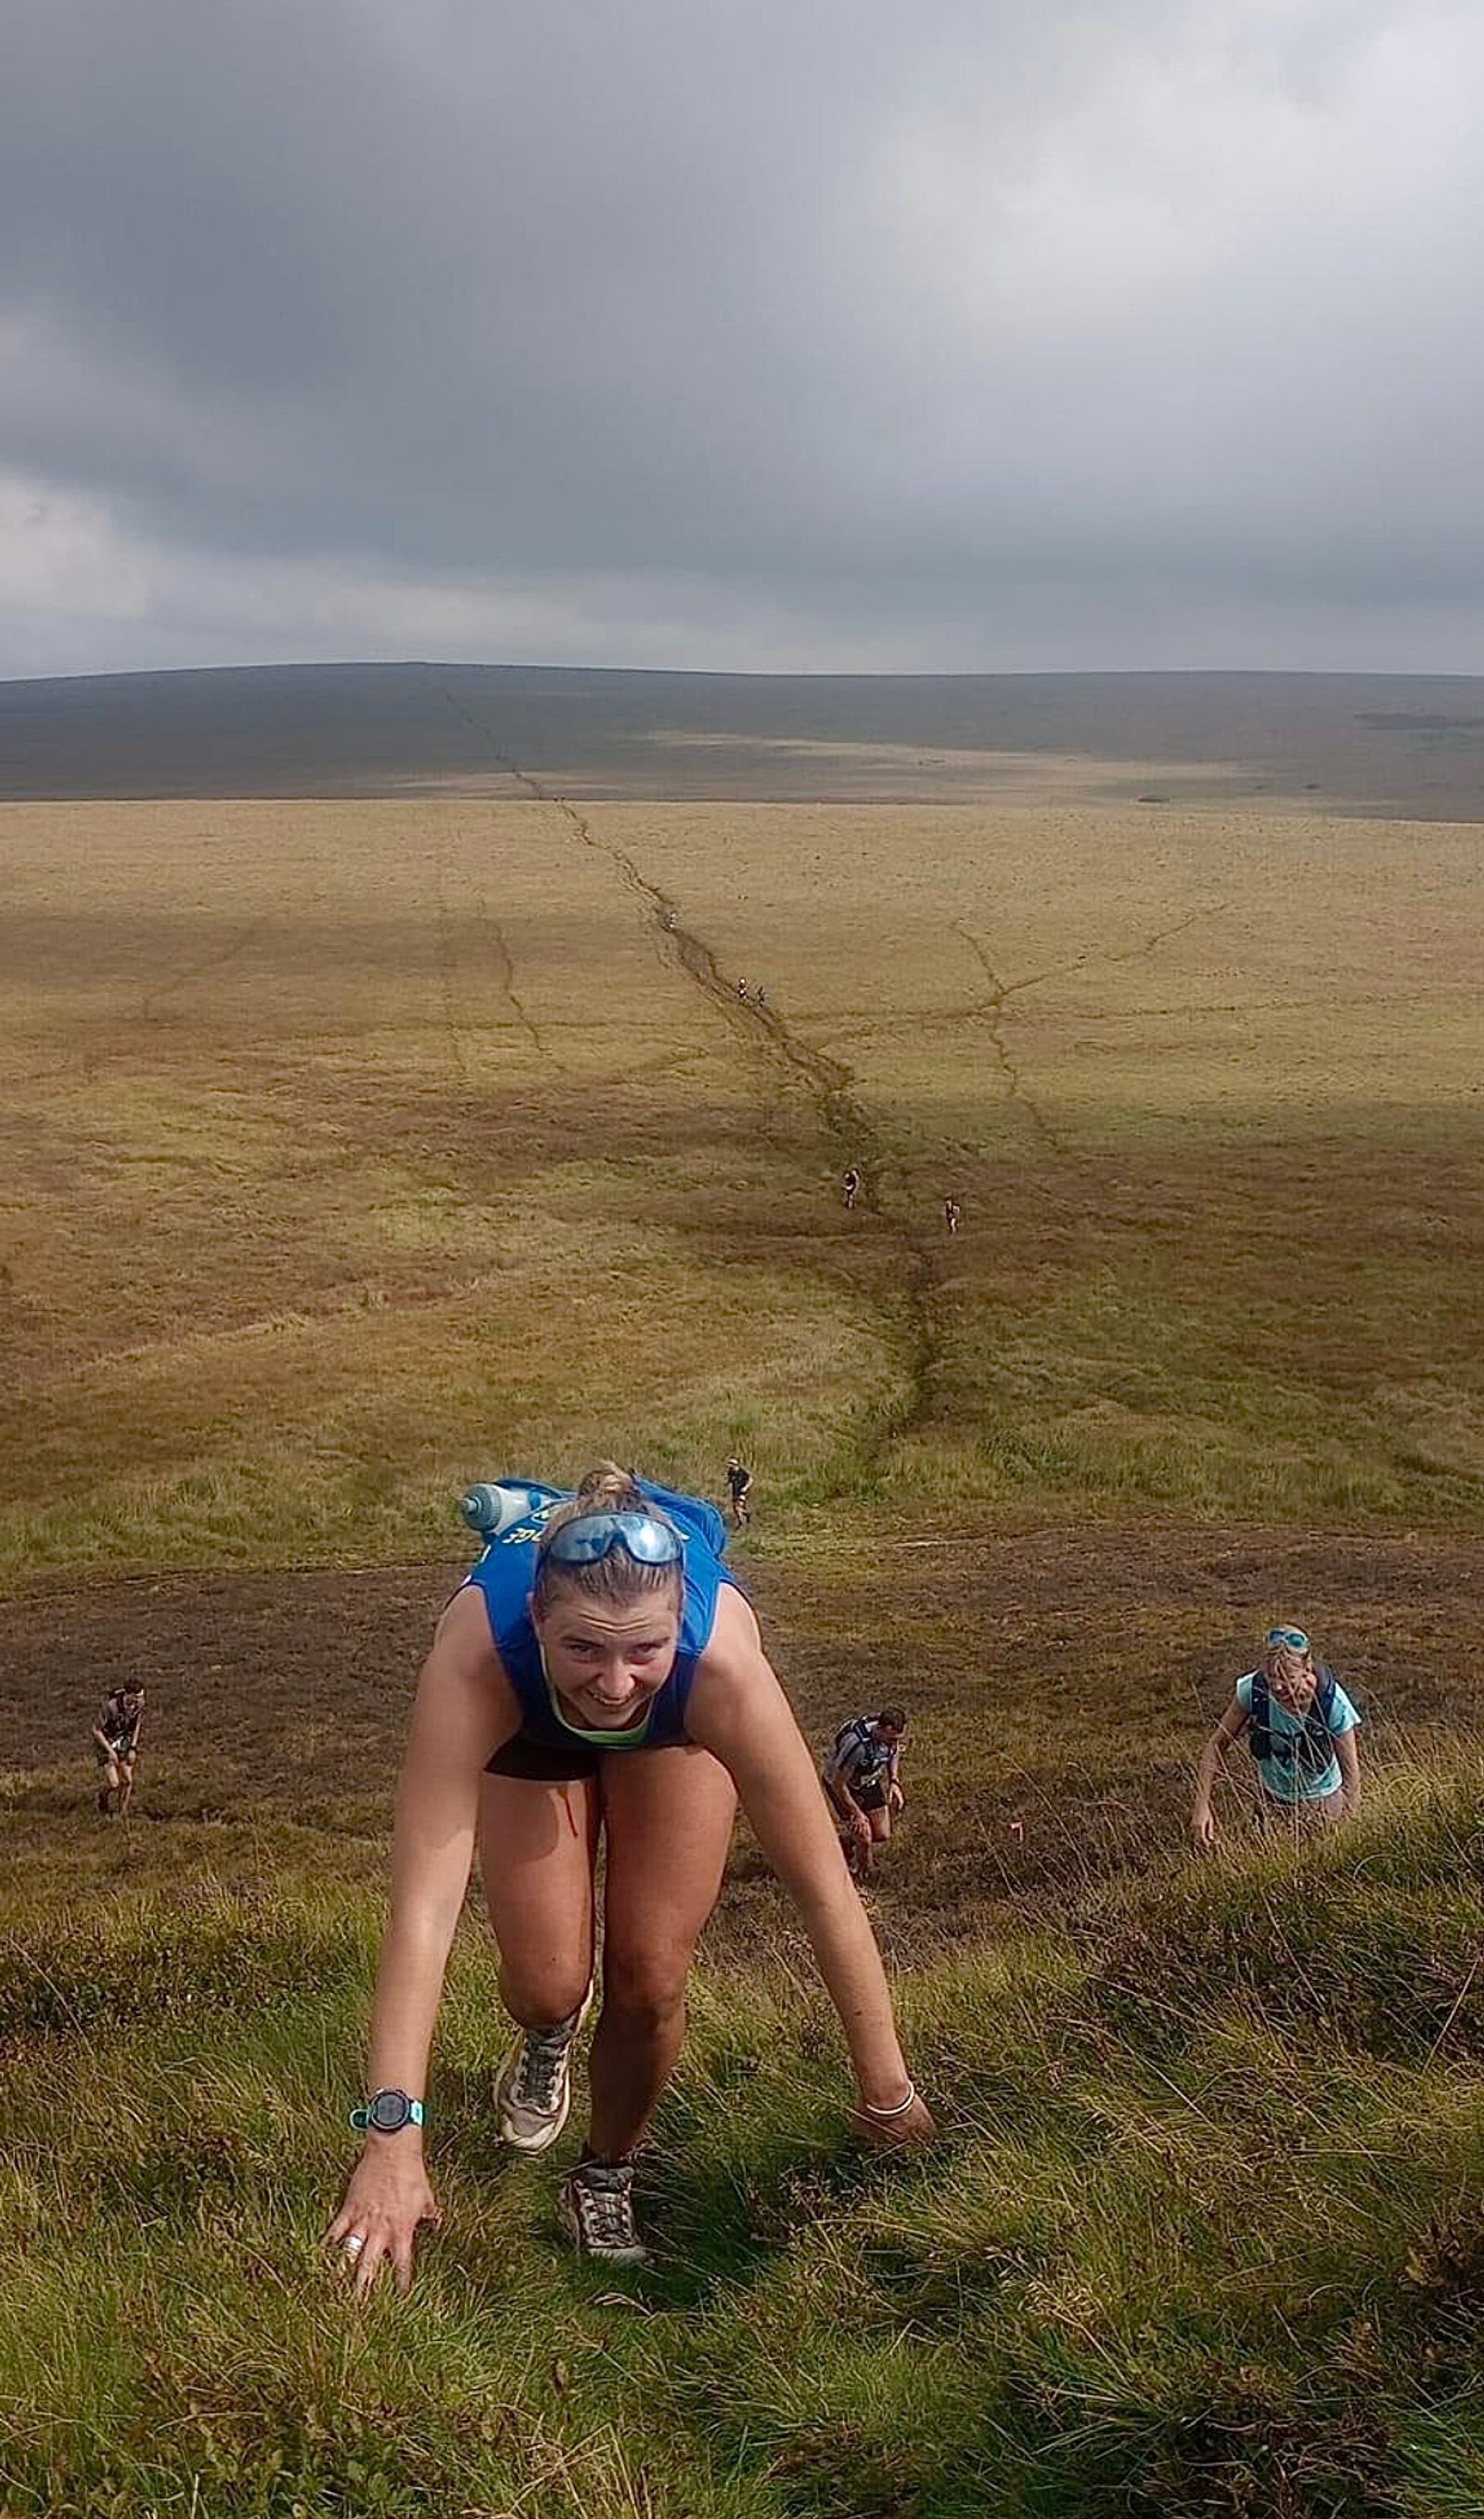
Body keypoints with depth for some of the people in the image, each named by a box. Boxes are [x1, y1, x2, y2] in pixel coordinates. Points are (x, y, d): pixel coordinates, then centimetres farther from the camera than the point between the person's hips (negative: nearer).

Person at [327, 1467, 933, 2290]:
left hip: (674, 1729, 0)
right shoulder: (477, 1653, -46)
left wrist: (886, 2090, -27)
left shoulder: (722, 1661, -44)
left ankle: (606, 2179, 22)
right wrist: (392, 2138, -49)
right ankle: (548, 2036, 32)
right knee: (547, 1986, -7)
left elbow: (825, 1891, -35)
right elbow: (423, 1900, -45)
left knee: (650, 1983, -9)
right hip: (527, 1726, 0)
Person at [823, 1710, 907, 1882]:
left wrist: (894, 1781, -4)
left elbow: (895, 1751, 6)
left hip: (868, 1781, 6)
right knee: (864, 1839, -9)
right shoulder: (857, 1745, -42)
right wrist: (856, 1813, -17)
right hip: (842, 1784, -6)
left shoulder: (892, 1734, -22)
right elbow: (838, 1784, -29)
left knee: (882, 1835, 9)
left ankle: (847, 1843, 38)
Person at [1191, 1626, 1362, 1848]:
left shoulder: (1332, 1703, -32)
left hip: (1321, 1801, -2)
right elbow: (1217, 1745, -15)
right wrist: (1202, 1805, -20)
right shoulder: (1253, 1689, -28)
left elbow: (1351, 1773, -20)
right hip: (1272, 1797, 2)